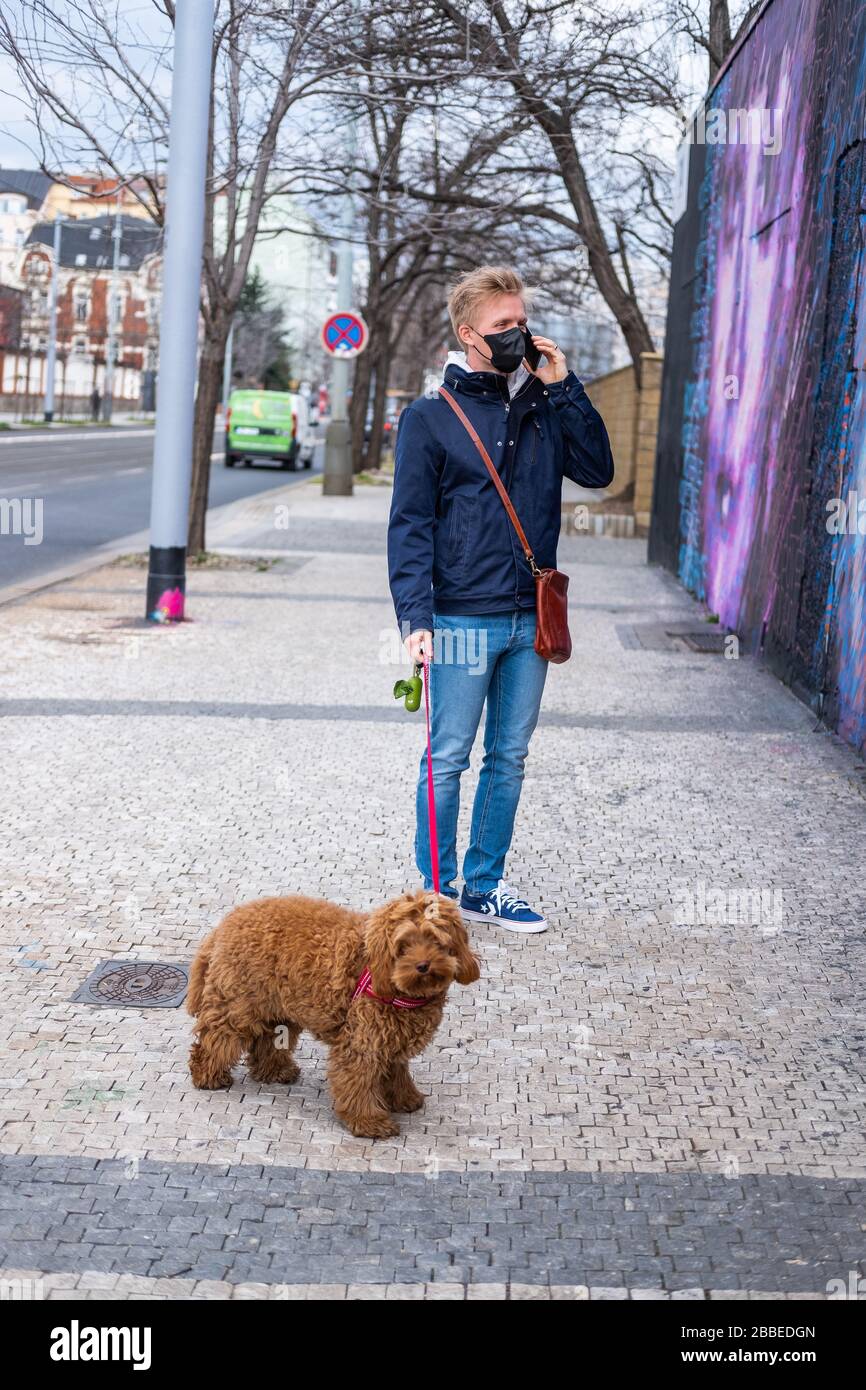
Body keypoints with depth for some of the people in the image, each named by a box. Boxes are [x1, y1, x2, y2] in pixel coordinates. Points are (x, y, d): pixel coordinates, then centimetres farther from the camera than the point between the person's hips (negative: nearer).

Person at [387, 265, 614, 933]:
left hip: (530, 620, 5)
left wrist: (564, 387, -3)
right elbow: (410, 523, -7)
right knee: (448, 760, 1)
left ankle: (485, 885, 24)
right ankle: (437, 891, 14)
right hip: (462, 619, -5)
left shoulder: (545, 407, 10)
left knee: (510, 758, 12)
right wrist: (415, 615, -17)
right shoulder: (430, 417, -3)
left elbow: (599, 470, 2)